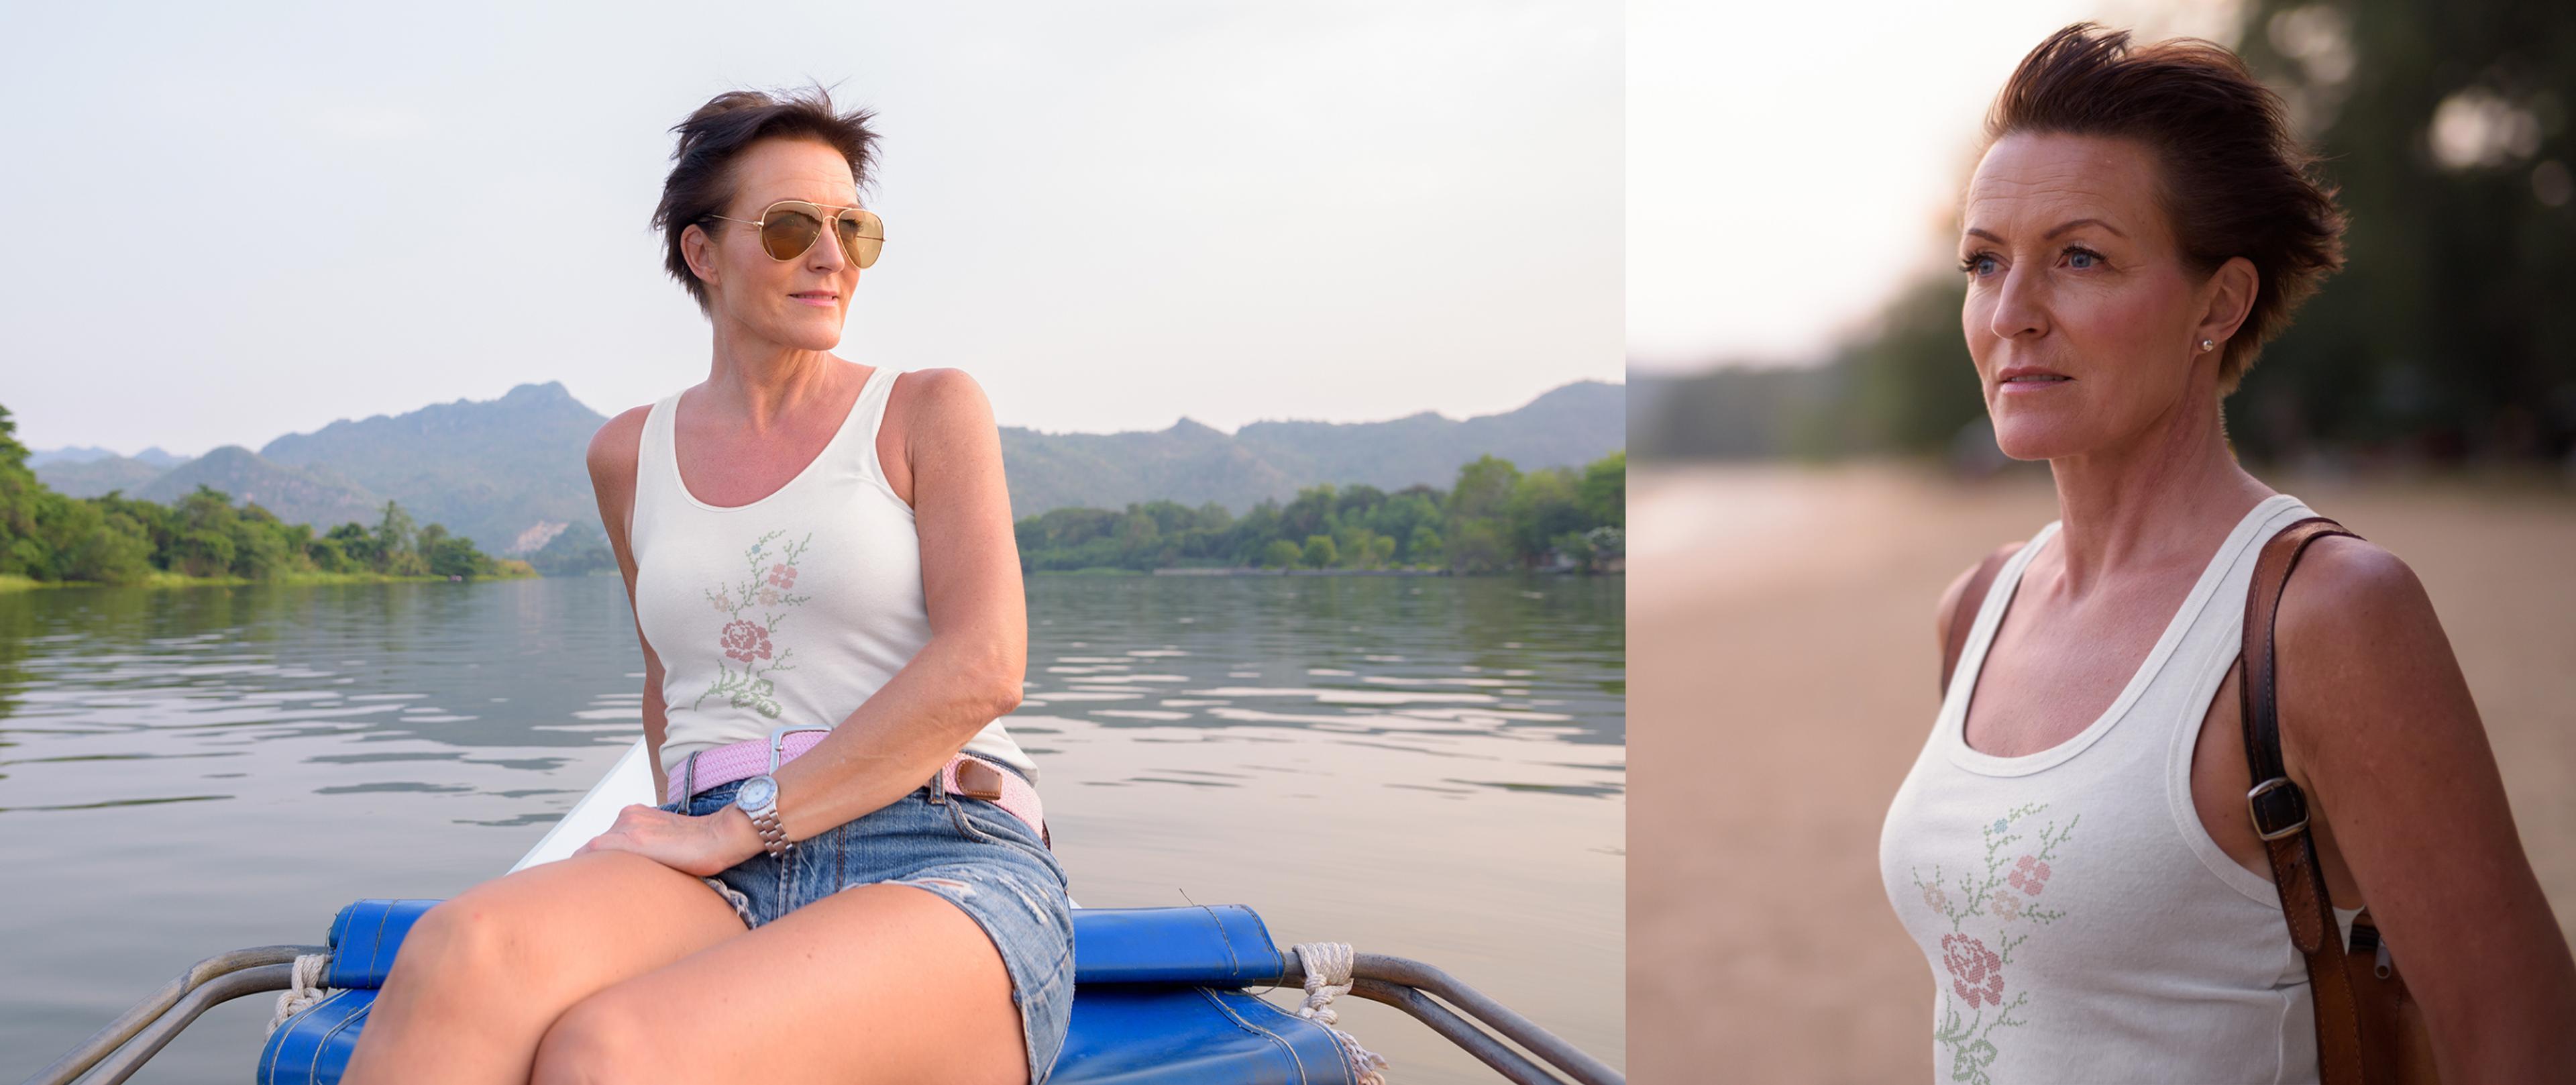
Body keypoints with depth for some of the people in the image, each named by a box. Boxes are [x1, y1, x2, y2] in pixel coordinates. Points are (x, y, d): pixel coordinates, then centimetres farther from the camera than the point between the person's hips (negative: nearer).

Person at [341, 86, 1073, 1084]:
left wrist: (738, 823, -10)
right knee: (468, 952, -33)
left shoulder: (929, 413, 7)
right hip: (729, 892, 3)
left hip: (947, 875, -3)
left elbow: (983, 669, -7)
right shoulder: (630, 456, 19)